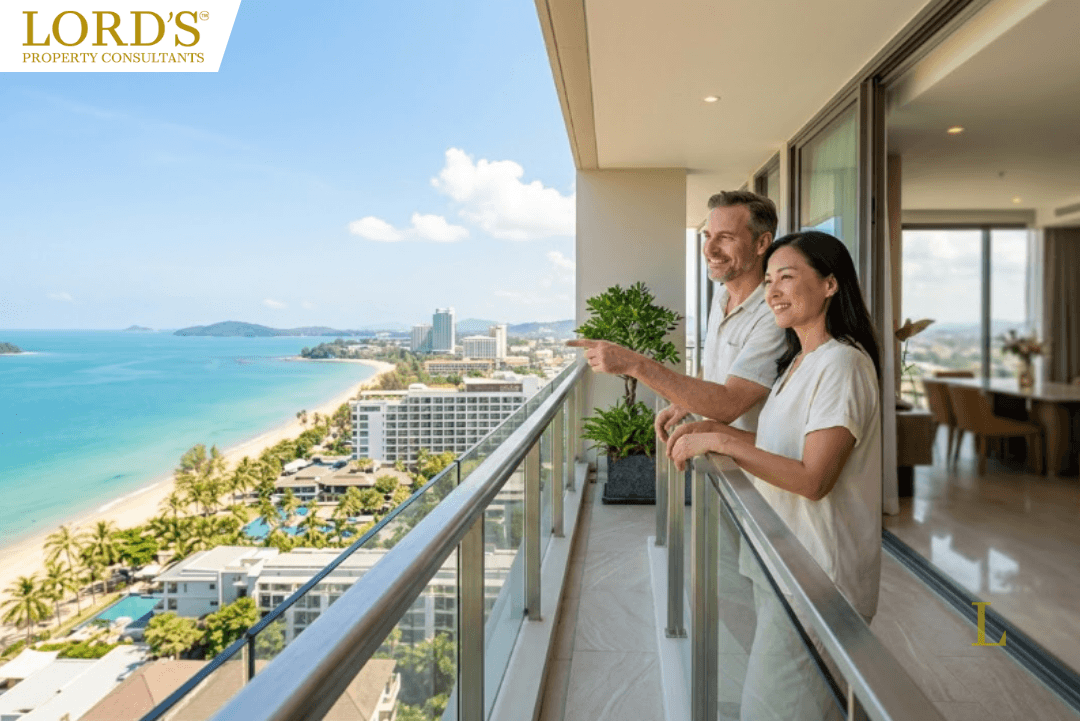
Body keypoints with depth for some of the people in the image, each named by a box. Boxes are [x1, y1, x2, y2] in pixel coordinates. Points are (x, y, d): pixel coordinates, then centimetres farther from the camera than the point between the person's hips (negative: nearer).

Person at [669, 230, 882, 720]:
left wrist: (720, 442, -22)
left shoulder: (842, 363, -18)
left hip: (815, 572, -9)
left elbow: (812, 479, -23)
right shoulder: (797, 363, 12)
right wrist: (712, 429, 1)